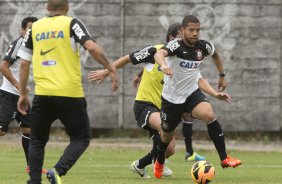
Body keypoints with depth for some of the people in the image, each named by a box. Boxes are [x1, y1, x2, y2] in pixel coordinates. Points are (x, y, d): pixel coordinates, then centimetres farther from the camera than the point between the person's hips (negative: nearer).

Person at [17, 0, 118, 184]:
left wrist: (23, 94, 18)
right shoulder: (72, 24, 0)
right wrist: (111, 69, -6)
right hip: (70, 94, -3)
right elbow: (92, 47, -15)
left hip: (42, 94, 3)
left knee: (37, 141, 18)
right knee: (81, 138, 11)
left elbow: (24, 63, 10)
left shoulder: (35, 28, 10)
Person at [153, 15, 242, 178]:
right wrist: (163, 65, -67)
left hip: (192, 93, 2)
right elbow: (159, 54, -45)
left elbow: (216, 55, 19)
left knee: (209, 115, -28)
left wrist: (222, 76, 19)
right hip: (172, 97, -2)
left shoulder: (204, 46, -7)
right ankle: (159, 163, 48)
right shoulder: (177, 45, -22)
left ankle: (224, 158, -23)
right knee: (167, 135, 15)